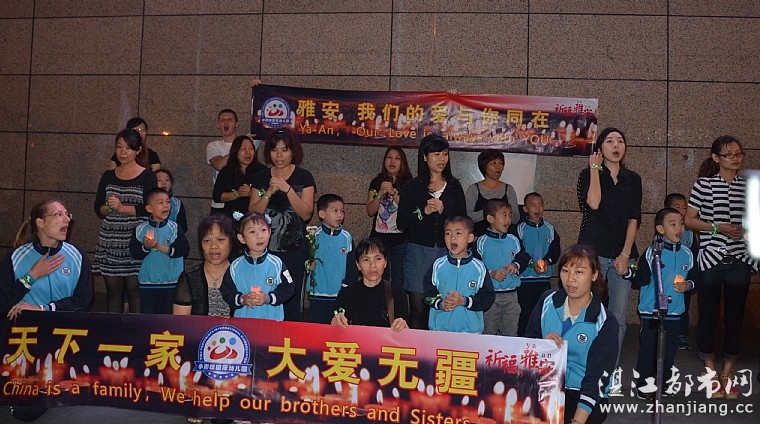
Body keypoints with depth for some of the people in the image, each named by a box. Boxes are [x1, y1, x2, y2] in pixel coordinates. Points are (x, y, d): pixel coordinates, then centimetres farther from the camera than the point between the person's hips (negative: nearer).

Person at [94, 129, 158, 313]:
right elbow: (98, 209, 9)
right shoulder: (108, 176, 12)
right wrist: (108, 208, -11)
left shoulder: (147, 176, 0)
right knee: (113, 289, 8)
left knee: (134, 289, -4)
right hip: (110, 242, 4)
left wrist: (122, 207, -17)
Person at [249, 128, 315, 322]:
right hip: (265, 248, 2)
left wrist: (288, 189, -18)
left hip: (294, 249, -2)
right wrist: (268, 193, -12)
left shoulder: (304, 177, 1)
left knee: (292, 302, 1)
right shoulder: (260, 178, 9)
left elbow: (306, 214, -8)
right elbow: (252, 214, 3)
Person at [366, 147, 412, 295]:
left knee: (398, 283, 3)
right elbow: (370, 211, 2)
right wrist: (380, 193, -12)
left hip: (401, 240, -2)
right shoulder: (376, 182, 9)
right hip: (379, 238, 2)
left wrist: (393, 192, -17)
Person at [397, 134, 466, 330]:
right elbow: (401, 222, 0)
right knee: (418, 308, -2)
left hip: (447, 252, 2)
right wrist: (424, 212, -14)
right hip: (419, 252, -1)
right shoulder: (412, 186, 6)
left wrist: (444, 211, -10)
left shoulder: (454, 186, 12)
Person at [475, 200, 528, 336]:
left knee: (510, 334, 12)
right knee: (489, 333, 8)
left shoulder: (513, 240, 4)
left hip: (511, 294, 3)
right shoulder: (481, 242, -7)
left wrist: (515, 265, -7)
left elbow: (524, 259, 13)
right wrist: (491, 273, -21)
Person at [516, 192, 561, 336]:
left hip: (545, 277, 3)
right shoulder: (520, 228, -1)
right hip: (525, 277, -3)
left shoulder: (550, 229, 9)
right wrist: (532, 264, -21)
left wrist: (547, 261, -14)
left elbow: (555, 250, 5)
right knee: (524, 311, -1)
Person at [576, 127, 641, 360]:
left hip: (622, 256, 3)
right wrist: (595, 168, -5)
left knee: (618, 318, 2)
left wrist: (625, 254, -3)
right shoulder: (588, 174, 5)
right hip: (593, 253, -3)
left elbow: (634, 219, 7)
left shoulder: (633, 179, 14)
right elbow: (593, 203, -15)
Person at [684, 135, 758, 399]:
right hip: (711, 259, -3)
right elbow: (689, 220, -3)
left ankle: (727, 375, 21)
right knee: (709, 316, 5)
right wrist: (719, 228, -14)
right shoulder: (704, 184, -2)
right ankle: (711, 375, 19)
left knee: (735, 318, 8)